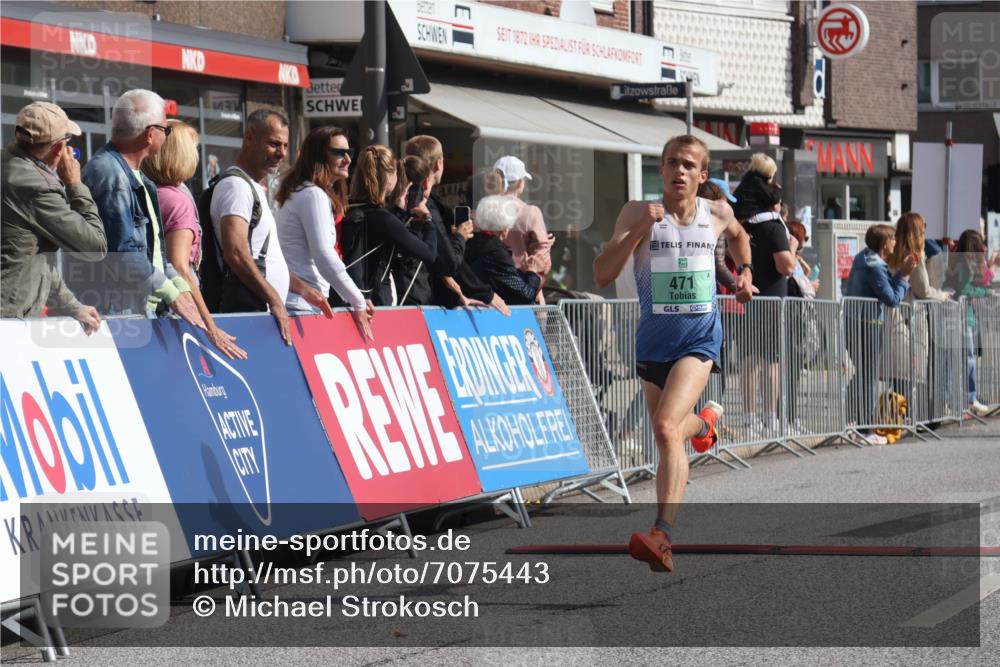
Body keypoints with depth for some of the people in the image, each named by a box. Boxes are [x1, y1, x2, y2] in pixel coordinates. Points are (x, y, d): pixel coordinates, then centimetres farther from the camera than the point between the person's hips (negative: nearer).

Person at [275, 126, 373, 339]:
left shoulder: (299, 193, 22)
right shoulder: (314, 195, -8)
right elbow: (324, 257, -16)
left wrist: (355, 300, 14)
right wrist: (358, 303, -10)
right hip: (300, 306, -10)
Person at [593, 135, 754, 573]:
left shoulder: (717, 214, 1)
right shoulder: (637, 214, -7)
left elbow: (738, 235, 28)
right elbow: (602, 276, -18)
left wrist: (744, 269, 13)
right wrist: (638, 229, -27)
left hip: (700, 337, -2)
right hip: (654, 338, 2)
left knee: (667, 428, -24)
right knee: (667, 438, 18)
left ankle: (662, 536, -29)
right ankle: (703, 421, 58)